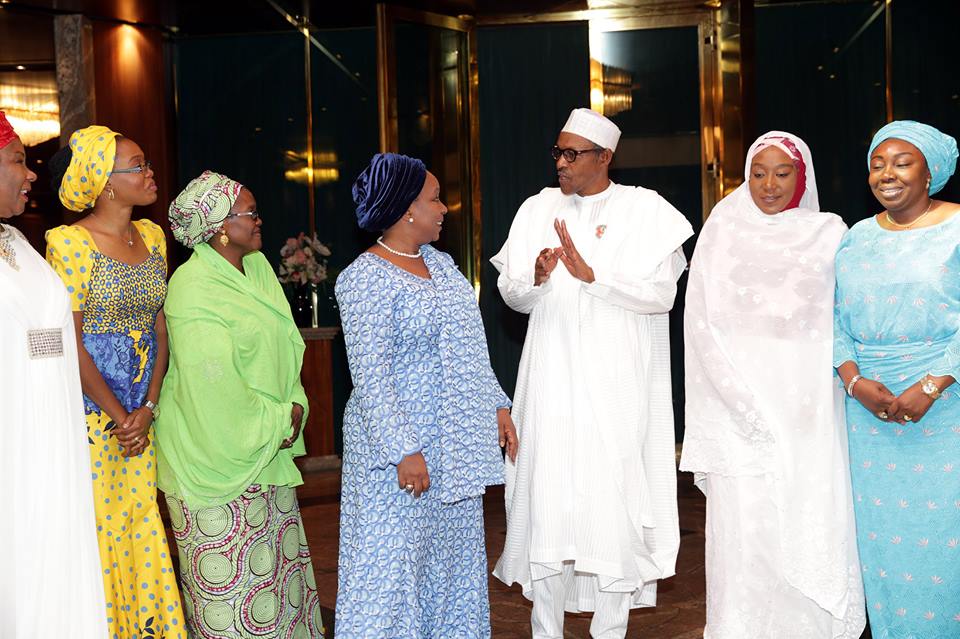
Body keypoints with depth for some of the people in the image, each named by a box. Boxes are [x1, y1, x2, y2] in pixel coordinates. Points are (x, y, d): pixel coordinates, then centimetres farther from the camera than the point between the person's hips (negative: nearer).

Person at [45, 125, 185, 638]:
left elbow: (160, 327, 8)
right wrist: (118, 417, -9)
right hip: (91, 414, -6)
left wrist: (148, 408, -1)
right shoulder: (71, 244, -12)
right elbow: (70, 345, -14)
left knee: (141, 523, 12)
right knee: (95, 527, 1)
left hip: (140, 416, 6)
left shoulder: (152, 236, 7)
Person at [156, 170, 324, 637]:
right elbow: (212, 381, -22)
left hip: (269, 450, 8)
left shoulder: (257, 266, 8)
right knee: (229, 572, 0)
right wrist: (275, 425, -14)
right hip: (216, 454, -8)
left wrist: (295, 406, -1)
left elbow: (285, 345, 13)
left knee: (276, 557, 14)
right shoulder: (193, 287, -18)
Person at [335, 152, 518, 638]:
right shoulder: (366, 279, -15)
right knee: (393, 561, -2)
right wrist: (403, 451, -22)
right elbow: (370, 377, -19)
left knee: (454, 556, 15)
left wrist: (496, 405, 13)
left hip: (456, 443, 8)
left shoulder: (439, 263, 11)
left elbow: (472, 349, 18)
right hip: (403, 443, -8)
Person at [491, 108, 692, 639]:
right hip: (551, 381, 3)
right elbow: (511, 294, 7)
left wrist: (591, 274, -19)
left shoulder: (645, 210, 0)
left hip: (617, 387, -2)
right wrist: (538, 277, -15)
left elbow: (661, 293, -9)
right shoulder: (539, 209, 10)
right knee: (545, 497, 2)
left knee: (612, 502, -1)